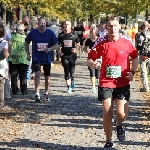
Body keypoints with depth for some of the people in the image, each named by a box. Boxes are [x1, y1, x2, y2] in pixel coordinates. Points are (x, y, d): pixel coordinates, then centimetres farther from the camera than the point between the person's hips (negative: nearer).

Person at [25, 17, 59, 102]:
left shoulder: (50, 33, -6)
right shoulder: (33, 33, -5)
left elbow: (57, 45, -4)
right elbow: (27, 43, 11)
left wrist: (49, 49, -23)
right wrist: (28, 54, 3)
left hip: (47, 58, 2)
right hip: (36, 58, -1)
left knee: (47, 77, 11)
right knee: (37, 74, -19)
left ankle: (46, 94, 31)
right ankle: (37, 95, -22)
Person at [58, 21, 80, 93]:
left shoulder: (74, 34, 2)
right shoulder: (61, 35, 4)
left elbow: (78, 43, 11)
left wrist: (76, 49, -7)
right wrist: (59, 51, -4)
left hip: (72, 55, -1)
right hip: (64, 55, 1)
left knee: (72, 71, 3)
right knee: (66, 71, -2)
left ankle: (72, 80, 35)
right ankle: (69, 87, 3)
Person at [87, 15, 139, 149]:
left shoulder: (127, 42, -5)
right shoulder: (101, 43, -6)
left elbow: (135, 57, 10)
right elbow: (90, 59, 2)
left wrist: (132, 72, -4)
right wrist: (92, 64, -21)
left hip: (123, 83, 0)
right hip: (106, 82, 0)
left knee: (122, 114, -10)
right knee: (107, 113, 0)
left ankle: (119, 125, 28)